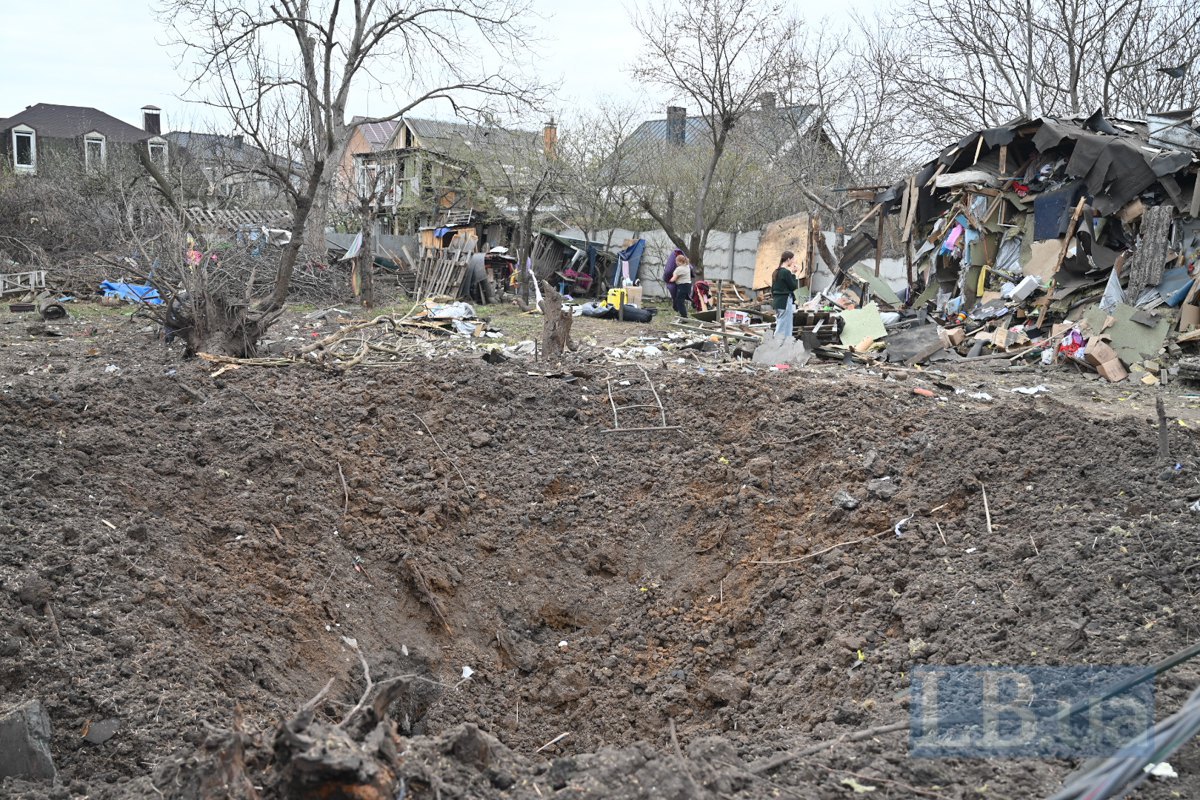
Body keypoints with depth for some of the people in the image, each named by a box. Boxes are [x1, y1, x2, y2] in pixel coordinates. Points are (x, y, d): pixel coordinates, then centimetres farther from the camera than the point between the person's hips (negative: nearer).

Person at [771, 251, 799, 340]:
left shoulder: (776, 272, 12)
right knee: (784, 329, -6)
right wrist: (793, 274, -6)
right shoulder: (786, 272, -15)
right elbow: (794, 287, -11)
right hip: (785, 302, -9)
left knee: (779, 327, 15)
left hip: (777, 301, 9)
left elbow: (773, 289, 15)